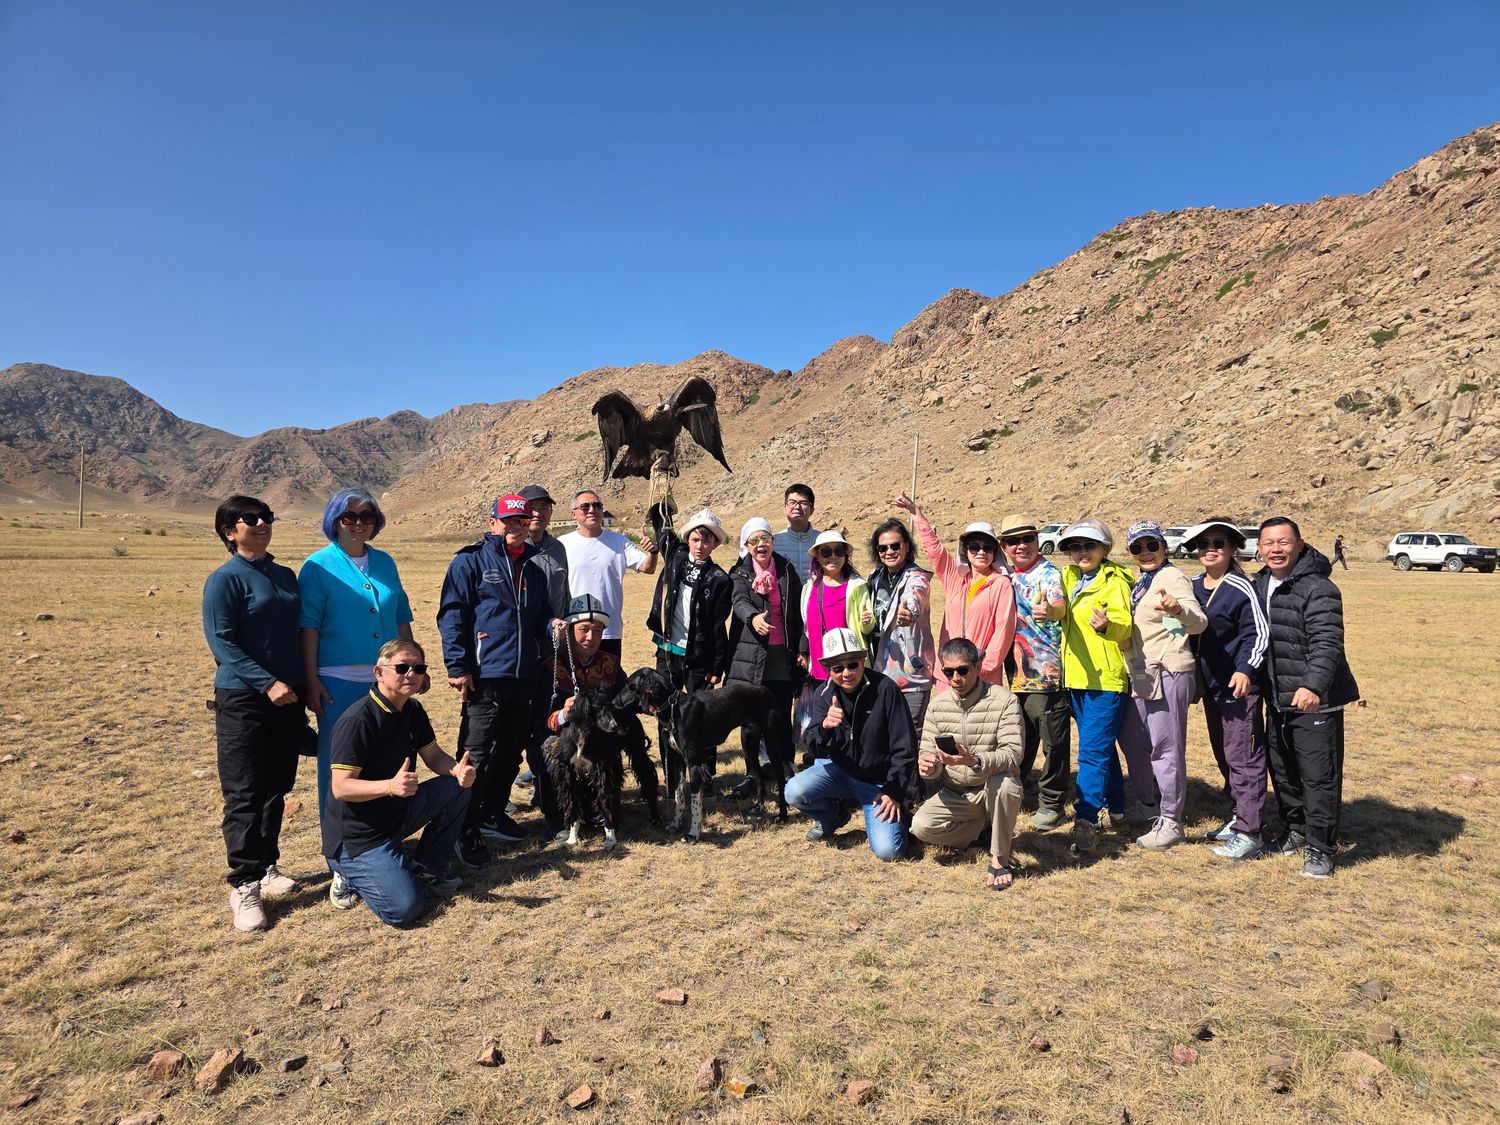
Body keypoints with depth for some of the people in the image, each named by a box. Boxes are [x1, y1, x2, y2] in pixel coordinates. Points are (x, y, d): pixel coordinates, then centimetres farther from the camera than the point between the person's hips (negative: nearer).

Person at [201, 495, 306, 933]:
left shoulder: (285, 576, 12)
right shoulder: (225, 579, -7)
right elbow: (221, 641, -13)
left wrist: (306, 684, 14)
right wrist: (267, 683, -20)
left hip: (288, 699, 6)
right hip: (243, 700, -6)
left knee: (276, 791, 14)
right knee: (244, 795, -2)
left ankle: (266, 867, 27)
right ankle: (244, 887, 5)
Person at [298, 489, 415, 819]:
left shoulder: (385, 562, 9)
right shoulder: (318, 565, -4)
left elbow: (401, 618, 13)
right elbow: (309, 626, -7)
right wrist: (311, 680, -11)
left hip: (386, 680, 4)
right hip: (339, 682, -4)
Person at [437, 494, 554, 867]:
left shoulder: (534, 568, 17)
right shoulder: (471, 561, -3)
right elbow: (451, 614, -8)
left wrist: (553, 626, 1)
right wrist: (457, 666, -14)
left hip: (523, 677, 7)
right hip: (484, 678, -7)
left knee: (511, 752, 15)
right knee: (477, 756, -4)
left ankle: (494, 812, 32)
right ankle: (466, 833, 6)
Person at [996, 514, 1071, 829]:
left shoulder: (1048, 573, -8)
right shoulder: (1006, 575, 10)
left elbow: (1059, 604, -30)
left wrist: (1051, 610, -52)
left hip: (1048, 673, -6)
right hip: (1017, 673, 6)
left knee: (1054, 742, 1)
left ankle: (1051, 803, 14)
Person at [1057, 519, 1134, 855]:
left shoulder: (1115, 581, -9)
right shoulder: (1068, 579, 12)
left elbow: (1125, 625, -19)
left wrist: (1107, 624, -39)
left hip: (1107, 678, -7)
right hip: (1076, 677, 8)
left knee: (1092, 751, -11)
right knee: (1102, 747, 18)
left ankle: (1085, 821, -10)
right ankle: (1116, 808, 32)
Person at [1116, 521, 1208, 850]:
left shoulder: (1172, 578, -12)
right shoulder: (1140, 581, 14)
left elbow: (1199, 622, -27)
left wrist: (1178, 609, -48)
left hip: (1168, 673, -9)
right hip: (1141, 673, 9)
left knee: (1166, 747, -5)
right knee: (1132, 741, 17)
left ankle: (1170, 822, 5)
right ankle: (1146, 805, 34)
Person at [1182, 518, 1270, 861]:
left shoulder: (1241, 588, -11)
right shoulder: (1193, 587, 10)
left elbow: (1258, 634, -14)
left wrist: (1245, 670, -25)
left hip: (1238, 685, -8)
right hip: (1210, 685, 8)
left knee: (1242, 757, -5)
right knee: (1223, 754, 17)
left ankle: (1248, 833, 0)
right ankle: (1241, 814, 31)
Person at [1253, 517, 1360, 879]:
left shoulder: (1318, 588, -15)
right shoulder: (1258, 586, 10)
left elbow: (1327, 644, -25)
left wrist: (1313, 685, -36)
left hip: (1315, 699, -8)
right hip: (1277, 700, 8)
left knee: (1319, 775, -2)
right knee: (1282, 771, 18)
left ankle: (1320, 848, 10)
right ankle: (1296, 829, 35)